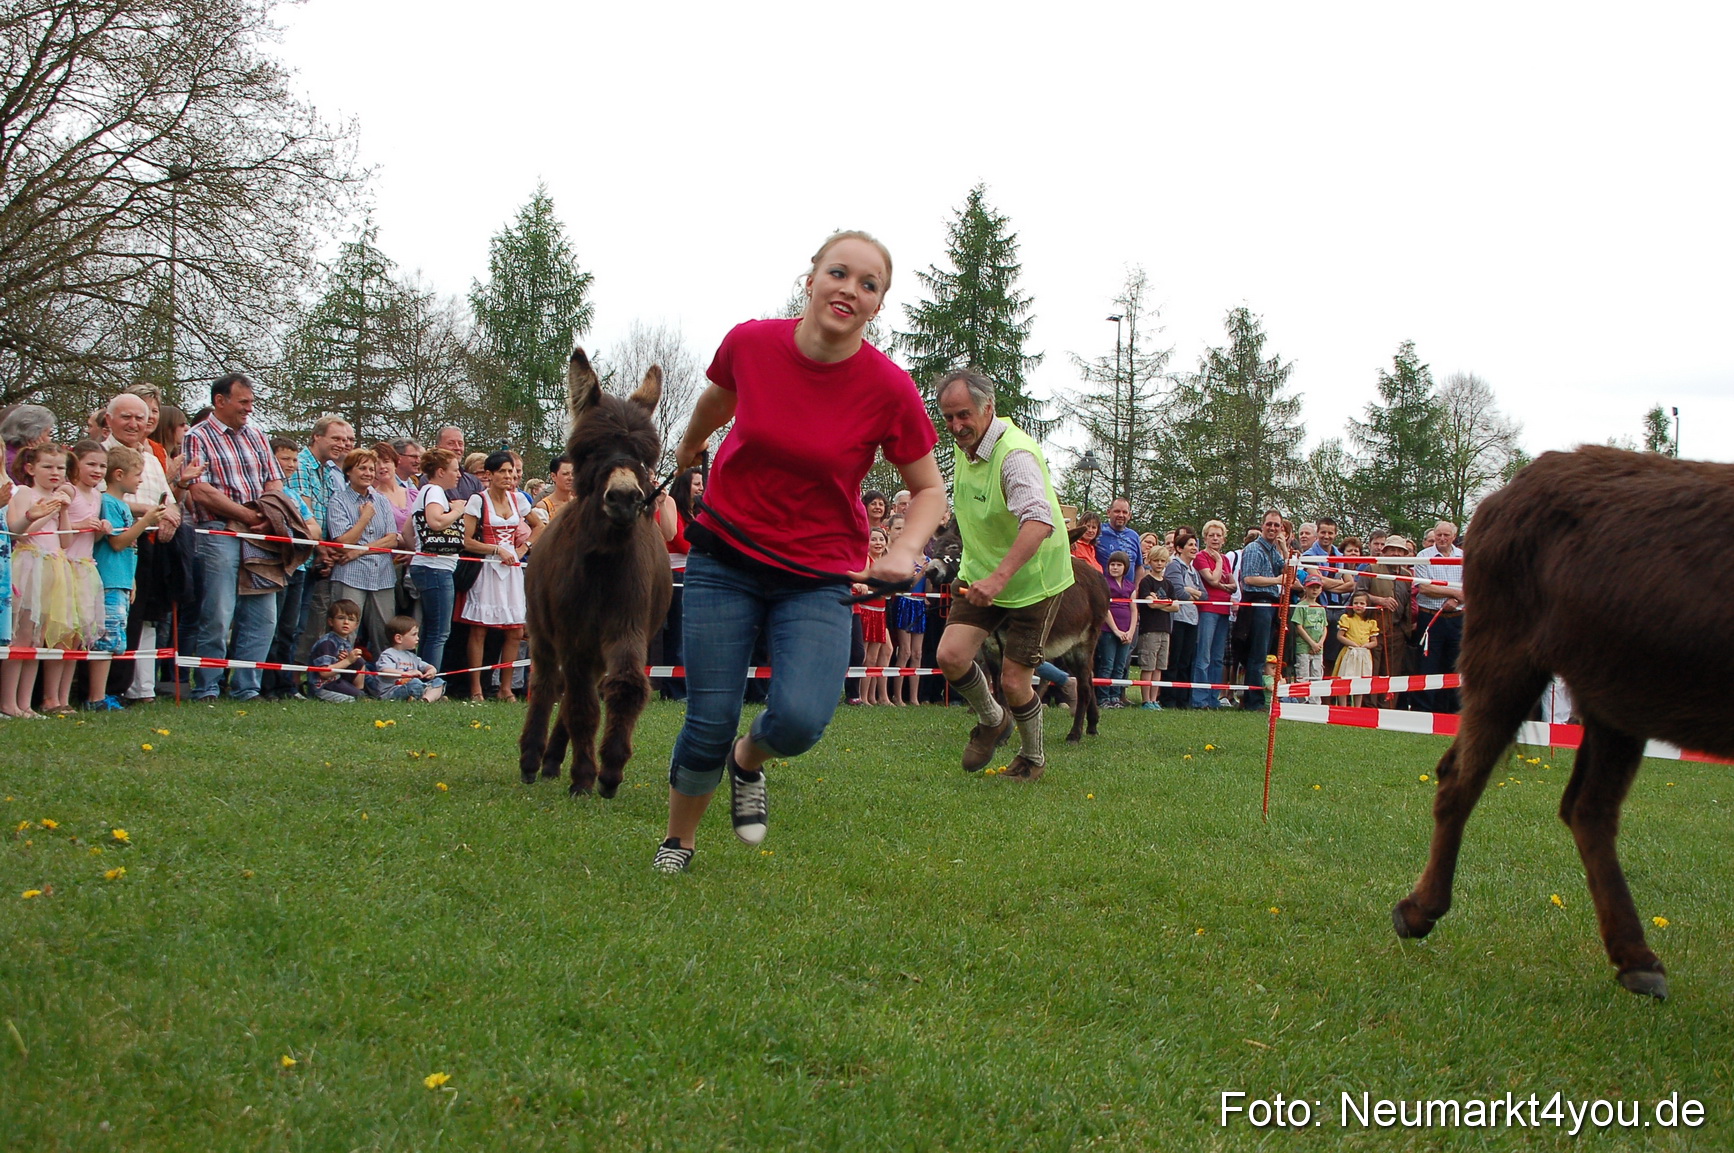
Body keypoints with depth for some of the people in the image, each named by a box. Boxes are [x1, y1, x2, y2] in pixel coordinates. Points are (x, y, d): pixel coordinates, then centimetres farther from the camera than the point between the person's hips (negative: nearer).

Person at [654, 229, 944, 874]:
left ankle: (748, 760, 16)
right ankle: (677, 842, 26)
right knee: (708, 724, -3)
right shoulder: (749, 344, -10)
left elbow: (929, 489, 0)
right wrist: (689, 448, 34)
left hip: (819, 576, -1)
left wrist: (904, 551, -19)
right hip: (724, 558, 1)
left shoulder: (889, 389, -14)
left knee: (800, 719, -21)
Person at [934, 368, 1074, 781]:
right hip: (981, 574, 6)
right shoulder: (963, 447, 1)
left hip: (1032, 580, -6)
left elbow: (1039, 522, -42)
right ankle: (991, 720, 17)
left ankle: (1033, 758, 25)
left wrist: (999, 577, -52)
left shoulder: (1015, 454, -27)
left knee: (1013, 682, -4)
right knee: (951, 655, -12)